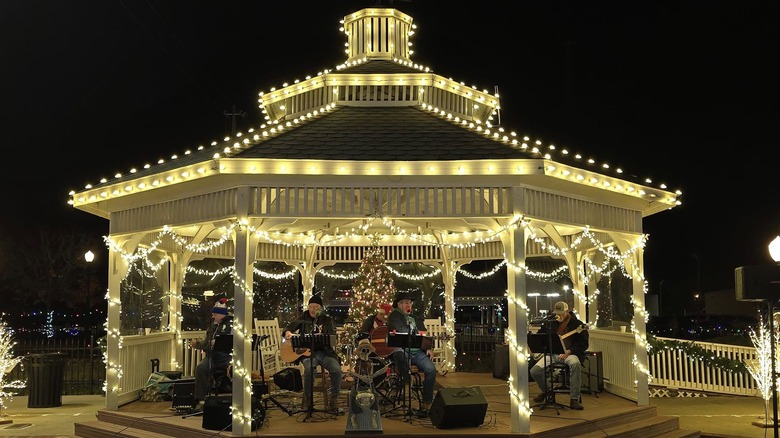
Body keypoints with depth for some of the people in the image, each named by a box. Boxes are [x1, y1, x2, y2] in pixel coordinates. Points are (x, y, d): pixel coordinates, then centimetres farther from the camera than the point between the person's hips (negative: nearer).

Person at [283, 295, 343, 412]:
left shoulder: (327, 319, 9)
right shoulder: (304, 317, 13)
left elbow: (332, 336, -1)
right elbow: (292, 326, 9)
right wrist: (287, 332, -16)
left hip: (324, 352, 1)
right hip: (307, 352, -1)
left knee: (336, 369, -26)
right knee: (309, 369, -33)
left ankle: (333, 399, -3)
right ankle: (307, 399, -10)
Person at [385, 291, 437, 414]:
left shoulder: (417, 319, 27)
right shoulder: (394, 316, 10)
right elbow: (397, 330, -10)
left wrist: (428, 349, 5)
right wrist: (416, 334, -9)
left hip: (418, 351, 5)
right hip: (401, 350, -5)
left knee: (431, 369, -22)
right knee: (400, 355, -42)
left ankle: (426, 403, -15)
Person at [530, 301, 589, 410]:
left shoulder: (577, 324, -1)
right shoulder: (551, 323, 13)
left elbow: (584, 344, -5)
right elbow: (540, 335, 27)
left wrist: (569, 351, -19)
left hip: (570, 354, -4)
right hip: (552, 353, 4)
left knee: (575, 364, -40)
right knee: (534, 371, -17)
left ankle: (574, 399, -32)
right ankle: (546, 390, 18)